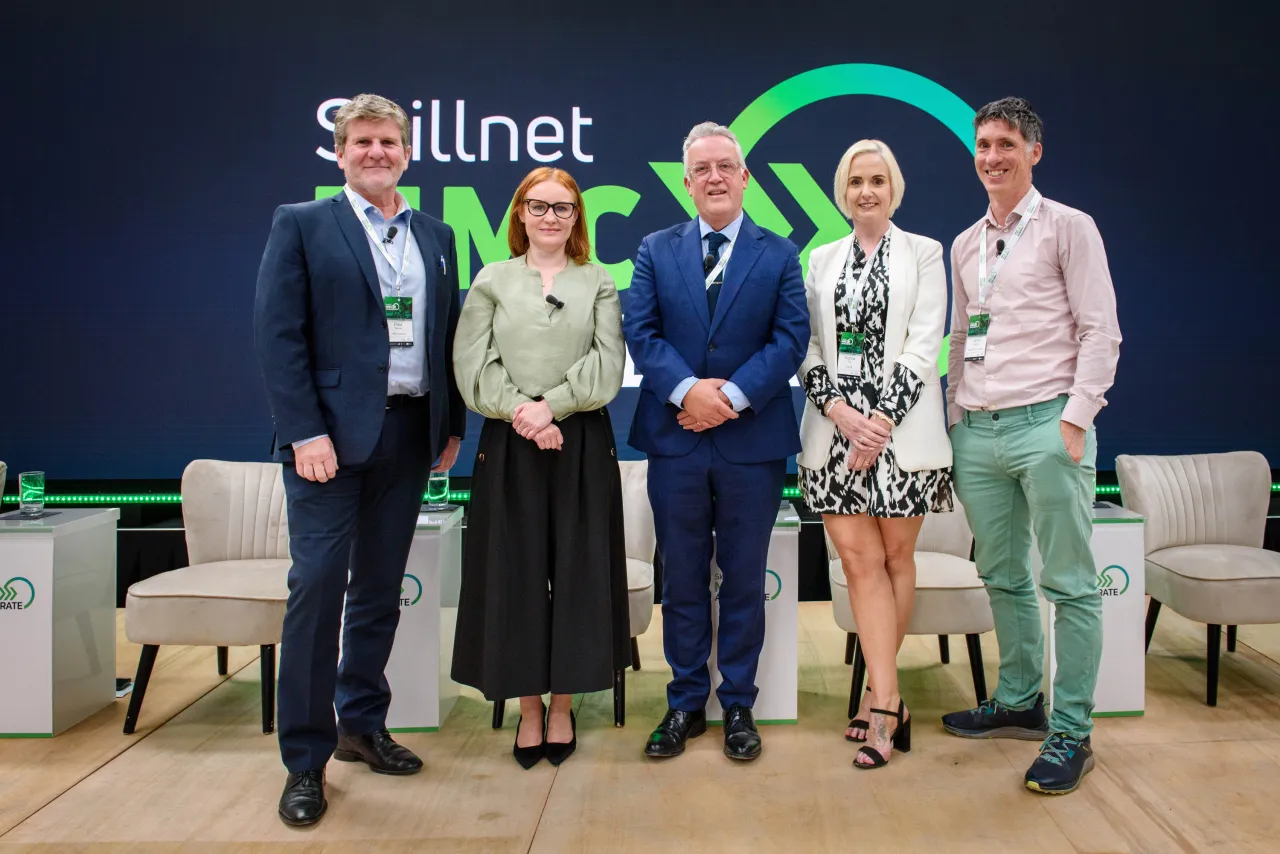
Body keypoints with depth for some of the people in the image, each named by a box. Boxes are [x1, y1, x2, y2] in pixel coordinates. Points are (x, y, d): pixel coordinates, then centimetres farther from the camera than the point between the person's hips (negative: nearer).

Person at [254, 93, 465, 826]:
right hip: (332, 432, -4)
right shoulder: (302, 225, 1)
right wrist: (305, 433, -15)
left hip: (409, 433, 5)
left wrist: (452, 425, 9)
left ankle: (362, 725, 27)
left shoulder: (436, 236, 14)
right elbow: (279, 335, -7)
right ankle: (306, 759, 6)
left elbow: (449, 334, 15)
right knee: (318, 587, -6)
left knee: (381, 589, 12)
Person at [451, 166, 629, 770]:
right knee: (515, 573, 2)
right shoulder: (492, 281, 10)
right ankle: (529, 708, 16)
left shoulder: (598, 284, 9)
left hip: (582, 444, 0)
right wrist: (520, 414, -14)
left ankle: (563, 706, 17)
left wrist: (551, 404, -15)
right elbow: (472, 365, 0)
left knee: (577, 571, 3)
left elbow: (607, 365, -3)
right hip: (508, 447, 0)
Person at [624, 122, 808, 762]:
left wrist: (732, 395, -16)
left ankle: (738, 706, 22)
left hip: (752, 441, -1)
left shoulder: (779, 255, 6)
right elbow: (640, 332, 0)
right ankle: (686, 703, 23)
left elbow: (791, 339, -3)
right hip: (675, 441, 1)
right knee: (682, 580, 9)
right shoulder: (656, 251, 9)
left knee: (744, 579, 8)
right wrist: (687, 389, -16)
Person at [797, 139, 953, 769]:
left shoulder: (923, 254, 5)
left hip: (901, 429, -2)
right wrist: (841, 413, -9)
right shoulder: (822, 259, 13)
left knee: (895, 557, 5)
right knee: (861, 560, -1)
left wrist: (880, 421, -13)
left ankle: (877, 694, 16)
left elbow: (924, 347, -4)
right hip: (836, 429, 2)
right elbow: (809, 350, 7)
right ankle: (888, 703, 4)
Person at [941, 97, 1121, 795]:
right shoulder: (965, 245, 18)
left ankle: (1070, 733, 5)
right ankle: (1019, 702, 27)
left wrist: (1075, 419, -13)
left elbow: (1100, 331, -5)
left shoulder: (1068, 228, 1)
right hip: (977, 429, 6)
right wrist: (953, 422, 14)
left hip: (1045, 424, -6)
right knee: (1002, 578, 13)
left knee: (1069, 583, -2)